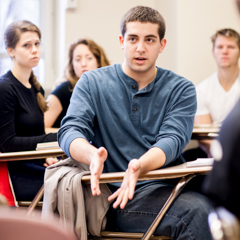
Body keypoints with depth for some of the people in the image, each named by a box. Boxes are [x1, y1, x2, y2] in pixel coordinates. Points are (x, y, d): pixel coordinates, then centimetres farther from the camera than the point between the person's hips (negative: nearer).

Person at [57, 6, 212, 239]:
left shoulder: (181, 89, 11)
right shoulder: (92, 82, 11)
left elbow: (172, 140, -5)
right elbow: (70, 130, -2)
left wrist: (140, 166, -29)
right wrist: (92, 155, -28)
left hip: (157, 190, 0)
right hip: (105, 189, 1)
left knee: (199, 209, -31)